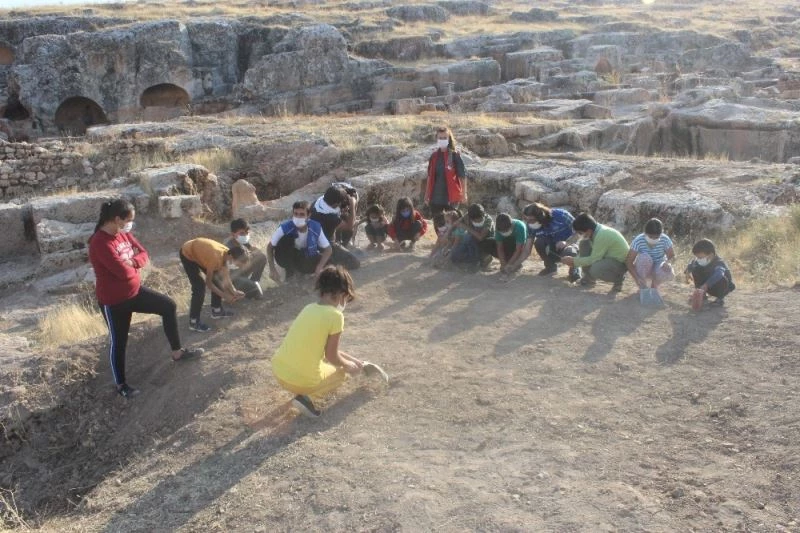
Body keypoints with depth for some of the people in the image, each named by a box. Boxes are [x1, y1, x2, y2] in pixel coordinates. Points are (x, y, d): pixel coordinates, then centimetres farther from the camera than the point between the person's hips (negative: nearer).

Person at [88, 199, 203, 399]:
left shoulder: (124, 233, -1)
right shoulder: (100, 243, -28)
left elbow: (144, 255, 2)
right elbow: (123, 272, -32)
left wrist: (131, 262, -19)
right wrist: (134, 265, -10)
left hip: (135, 290, 8)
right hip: (114, 301, -8)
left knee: (169, 306, 8)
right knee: (119, 342, 7)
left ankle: (177, 352, 22)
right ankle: (121, 384, 27)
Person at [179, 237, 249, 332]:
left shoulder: (227, 254, -15)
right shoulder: (216, 258, -37)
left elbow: (226, 277, -4)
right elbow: (208, 283, -25)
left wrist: (234, 291, -17)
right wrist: (225, 295, -21)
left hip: (198, 252, 8)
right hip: (187, 255, -8)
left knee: (216, 279, 9)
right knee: (199, 287, -14)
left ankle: (216, 310, 26)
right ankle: (193, 323, -4)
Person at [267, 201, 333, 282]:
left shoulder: (316, 227, -23)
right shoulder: (285, 228, -27)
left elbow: (328, 249, -15)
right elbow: (270, 247, -15)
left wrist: (319, 268, -30)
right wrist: (272, 270, -25)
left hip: (307, 260, 3)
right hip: (290, 260, -3)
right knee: (285, 240, -32)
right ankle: (289, 272, -8)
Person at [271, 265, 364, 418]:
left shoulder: (310, 308, 10)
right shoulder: (335, 316, -13)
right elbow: (332, 356, -6)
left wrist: (352, 359, 29)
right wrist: (349, 366, 15)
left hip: (278, 371, 7)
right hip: (301, 381, -7)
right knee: (341, 371, 23)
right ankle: (304, 395, 1)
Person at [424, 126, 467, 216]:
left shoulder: (455, 155, -6)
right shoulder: (434, 156, 8)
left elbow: (462, 176, -6)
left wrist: (464, 194, -9)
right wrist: (427, 195, 13)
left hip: (451, 196, -4)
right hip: (435, 196, 4)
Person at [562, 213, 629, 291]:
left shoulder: (602, 236, -30)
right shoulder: (595, 230, -4)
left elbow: (593, 259, -25)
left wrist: (574, 261, -17)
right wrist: (574, 260, -2)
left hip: (621, 262, -9)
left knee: (595, 269, -35)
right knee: (583, 244, -1)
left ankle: (618, 278, -3)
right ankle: (588, 278, 6)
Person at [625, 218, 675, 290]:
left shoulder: (665, 240, -18)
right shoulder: (638, 241, -24)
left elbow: (672, 256, -7)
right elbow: (628, 261, -23)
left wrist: (667, 262, -33)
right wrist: (637, 278, -36)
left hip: (658, 268, 2)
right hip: (643, 271, -1)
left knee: (669, 273, -33)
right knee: (644, 258, -34)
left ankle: (654, 286, 3)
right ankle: (642, 288, -14)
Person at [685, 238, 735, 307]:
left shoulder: (719, 263, -36)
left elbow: (718, 274, -58)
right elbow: (692, 263, 5)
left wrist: (705, 285, -70)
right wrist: (688, 271, -18)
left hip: (724, 286, -6)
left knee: (721, 280, -40)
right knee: (696, 270, -11)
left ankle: (720, 298, -11)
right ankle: (703, 294, 5)